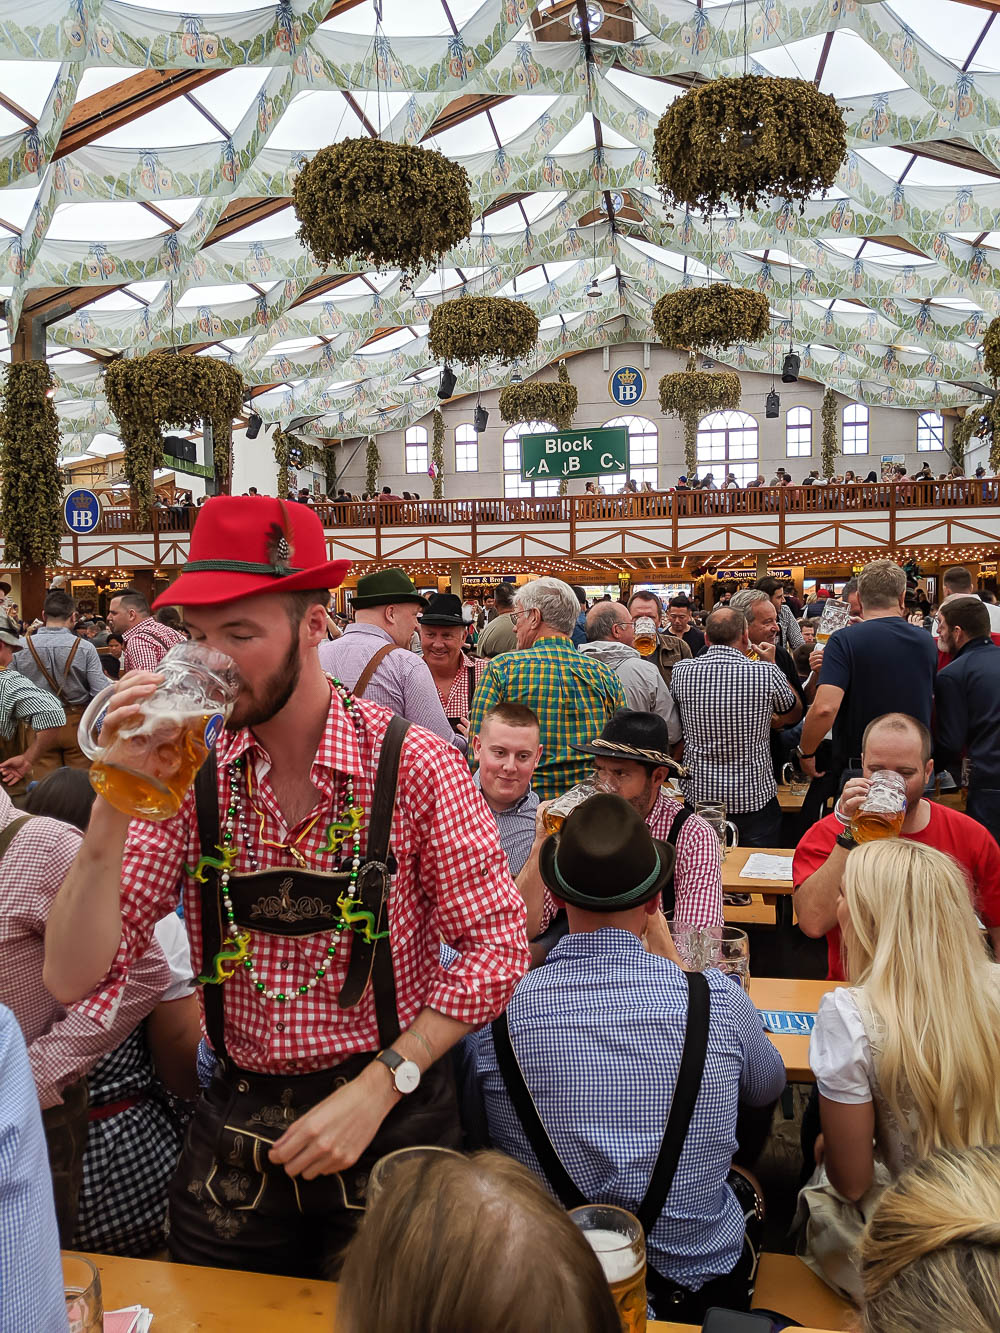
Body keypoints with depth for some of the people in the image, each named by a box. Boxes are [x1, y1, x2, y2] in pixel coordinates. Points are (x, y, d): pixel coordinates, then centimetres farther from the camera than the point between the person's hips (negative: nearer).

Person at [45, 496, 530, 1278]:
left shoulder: (413, 766, -17)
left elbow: (496, 948, -12)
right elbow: (74, 978, -12)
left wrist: (378, 1087, -18)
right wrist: (114, 804, -24)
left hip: (388, 1122, -2)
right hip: (233, 1129, 3)